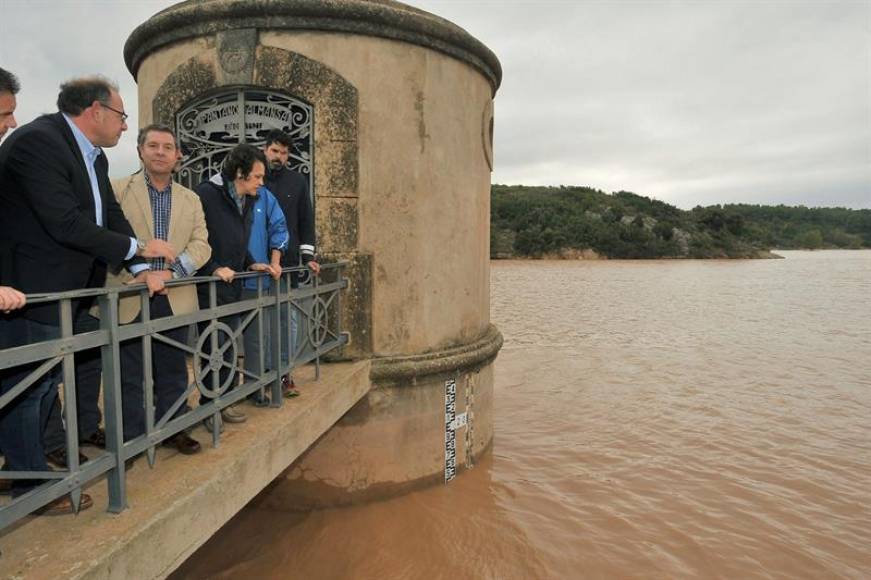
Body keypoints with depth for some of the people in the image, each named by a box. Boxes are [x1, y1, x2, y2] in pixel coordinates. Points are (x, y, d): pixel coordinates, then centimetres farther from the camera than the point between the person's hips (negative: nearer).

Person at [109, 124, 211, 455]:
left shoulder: (191, 199, 12)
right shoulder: (117, 190, 2)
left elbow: (201, 244, 2)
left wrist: (172, 272, -15)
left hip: (174, 298, 3)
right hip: (130, 298, -3)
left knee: (173, 370, 12)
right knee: (130, 373, 6)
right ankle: (130, 436, 19)